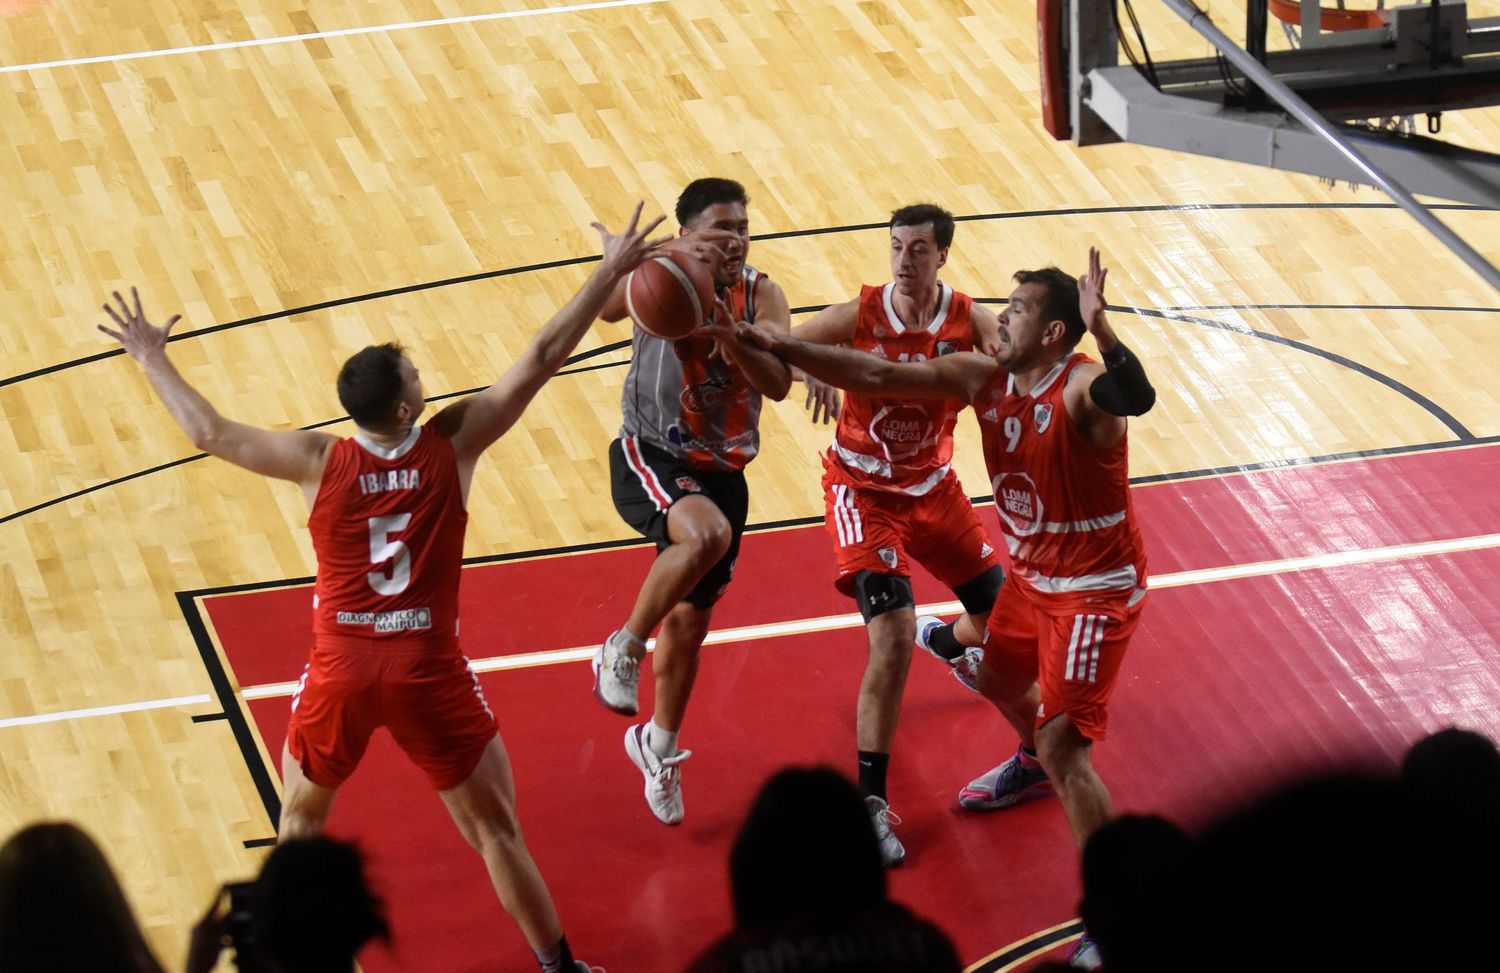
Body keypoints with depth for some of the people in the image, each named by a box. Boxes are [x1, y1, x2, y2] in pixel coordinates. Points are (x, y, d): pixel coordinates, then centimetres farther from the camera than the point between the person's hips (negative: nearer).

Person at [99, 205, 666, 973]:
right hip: (428, 674, -1)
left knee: (301, 819, 25)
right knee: (496, 828, 14)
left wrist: (151, 359, 14)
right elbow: (539, 360, -8)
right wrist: (610, 272, -4)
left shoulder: (321, 461, -9)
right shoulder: (452, 444, -10)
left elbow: (210, 433, 1)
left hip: (340, 674, 1)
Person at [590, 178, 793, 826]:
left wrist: (724, 330, -35)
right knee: (707, 534, -37)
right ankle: (622, 651, -15)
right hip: (651, 457, -5)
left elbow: (778, 384, -20)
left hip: (721, 471, 5)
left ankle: (659, 745, 40)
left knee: (690, 620, 15)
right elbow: (608, 307, -39)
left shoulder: (761, 296, -5)